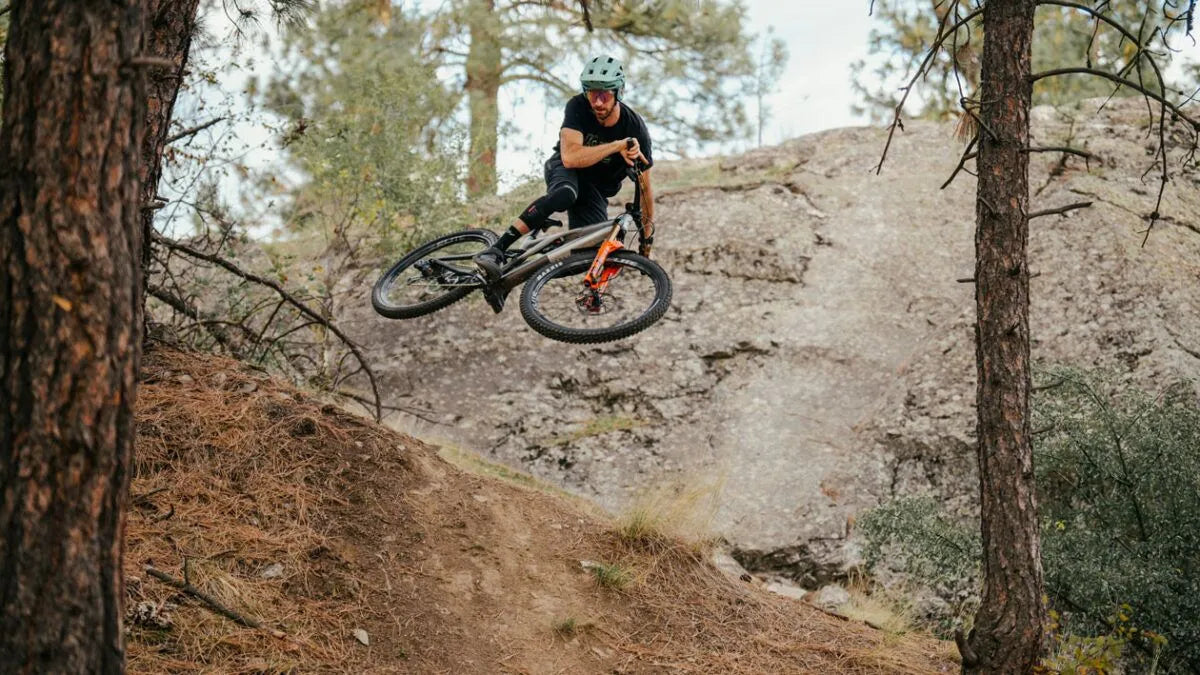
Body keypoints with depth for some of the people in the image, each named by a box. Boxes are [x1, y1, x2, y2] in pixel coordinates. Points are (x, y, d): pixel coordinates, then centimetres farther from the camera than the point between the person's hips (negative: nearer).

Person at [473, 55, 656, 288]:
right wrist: (618, 146, -42)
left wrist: (647, 238, -9)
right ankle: (496, 251, -46)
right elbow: (570, 157, -37)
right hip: (565, 169, -2)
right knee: (565, 194, -40)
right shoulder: (578, 107, -24)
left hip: (596, 190, 2)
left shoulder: (635, 127, -22)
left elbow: (645, 188, -13)